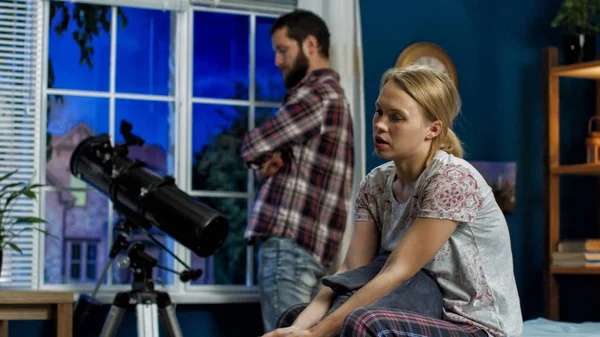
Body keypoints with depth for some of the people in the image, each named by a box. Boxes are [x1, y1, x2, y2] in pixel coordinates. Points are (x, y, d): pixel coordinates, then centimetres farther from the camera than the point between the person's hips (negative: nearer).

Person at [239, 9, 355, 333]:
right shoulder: (331, 95, 24)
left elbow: (252, 146, -11)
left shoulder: (319, 92, -8)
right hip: (308, 245, 10)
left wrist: (264, 157, 11)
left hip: (290, 243, -10)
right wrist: (274, 159, 2)